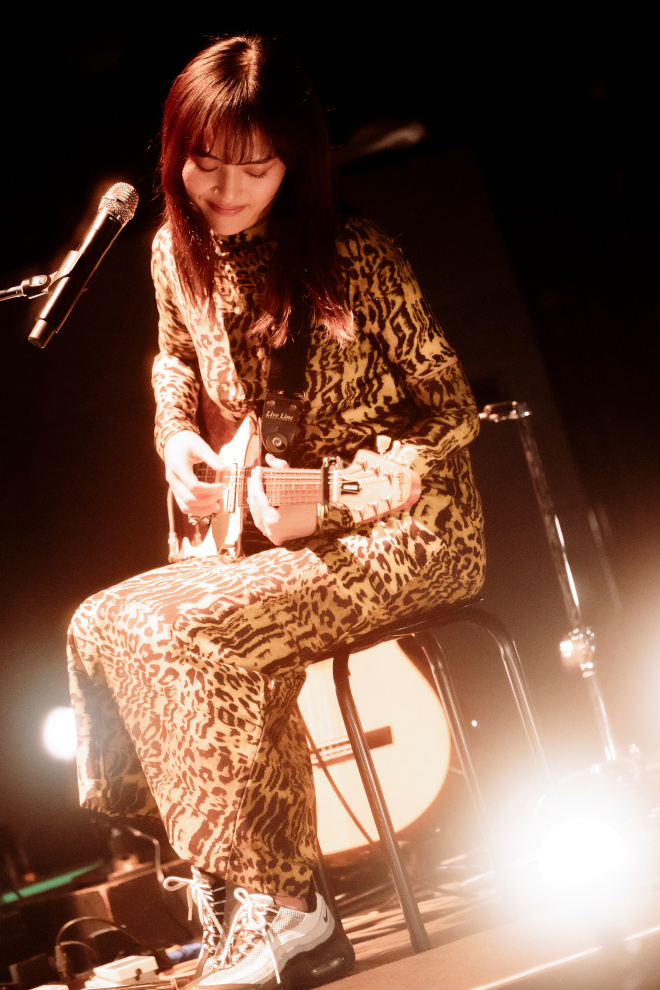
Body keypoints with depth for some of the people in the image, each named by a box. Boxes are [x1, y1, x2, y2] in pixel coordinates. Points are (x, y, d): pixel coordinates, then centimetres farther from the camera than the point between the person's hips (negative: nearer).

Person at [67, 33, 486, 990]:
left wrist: (325, 500, -22)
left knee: (192, 632, -27)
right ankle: (225, 875, 2)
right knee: (101, 624, -5)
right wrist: (180, 439, 3)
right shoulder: (178, 254, 1)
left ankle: (281, 910, -18)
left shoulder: (355, 256, -17)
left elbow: (449, 408, -12)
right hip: (272, 539, 8)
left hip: (405, 532, -8)